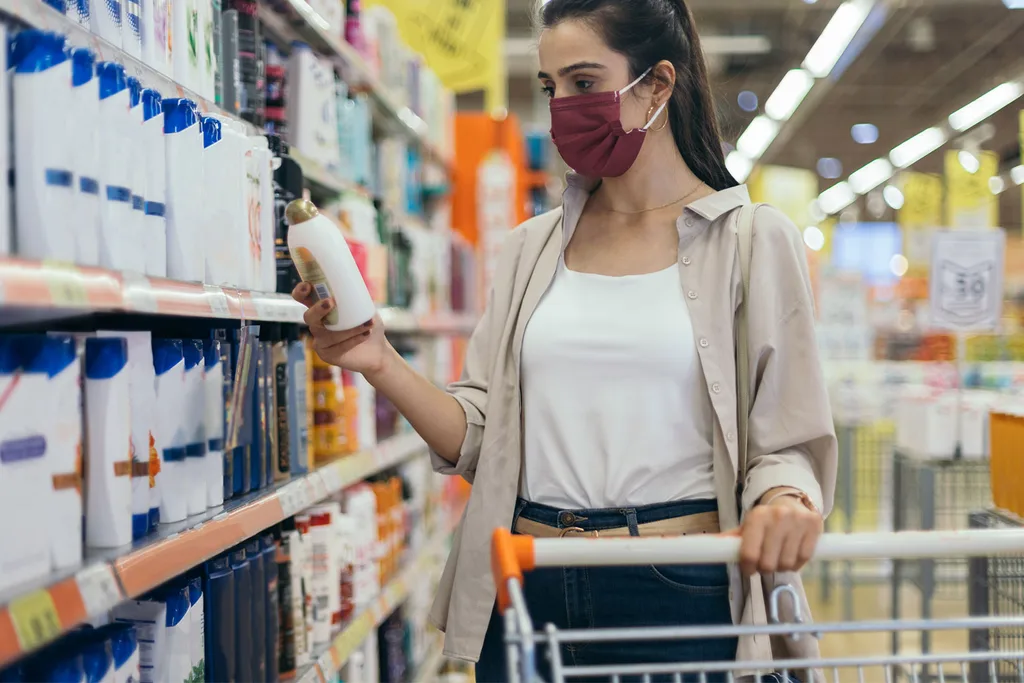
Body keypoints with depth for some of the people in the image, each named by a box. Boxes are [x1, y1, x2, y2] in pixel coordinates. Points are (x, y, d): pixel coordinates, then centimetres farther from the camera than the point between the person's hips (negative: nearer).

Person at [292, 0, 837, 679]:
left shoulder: (753, 240, -1)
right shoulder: (533, 248, 11)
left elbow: (787, 443, -4)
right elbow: (479, 438, 6)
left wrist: (785, 499, -26)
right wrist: (382, 366, -8)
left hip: (676, 595, -3)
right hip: (526, 589, 4)